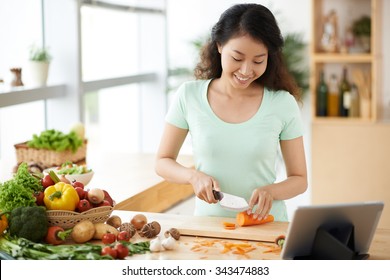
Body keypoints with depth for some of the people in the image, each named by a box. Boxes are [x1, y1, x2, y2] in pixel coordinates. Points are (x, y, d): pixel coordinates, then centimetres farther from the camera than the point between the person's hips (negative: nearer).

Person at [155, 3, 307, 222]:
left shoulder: (283, 103, -3)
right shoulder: (189, 96, -1)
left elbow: (299, 179, 5)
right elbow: (163, 162, 8)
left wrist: (270, 191, -15)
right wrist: (193, 176, -11)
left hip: (266, 224, 0)